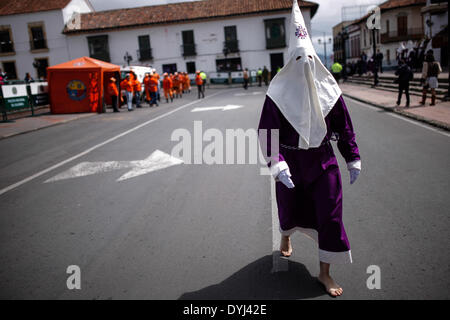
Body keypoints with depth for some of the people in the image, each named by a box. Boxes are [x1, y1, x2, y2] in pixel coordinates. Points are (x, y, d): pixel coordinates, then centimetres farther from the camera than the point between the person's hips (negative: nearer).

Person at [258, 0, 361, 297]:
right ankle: (286, 237, 54)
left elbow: (345, 128, 5)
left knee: (330, 214, 0)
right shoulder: (279, 93, -11)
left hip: (323, 161, 2)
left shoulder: (328, 90, -3)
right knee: (289, 206, 18)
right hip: (291, 161, -1)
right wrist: (278, 165, -24)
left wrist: (353, 159, 4)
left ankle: (325, 272, 19)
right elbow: (267, 132, -14)